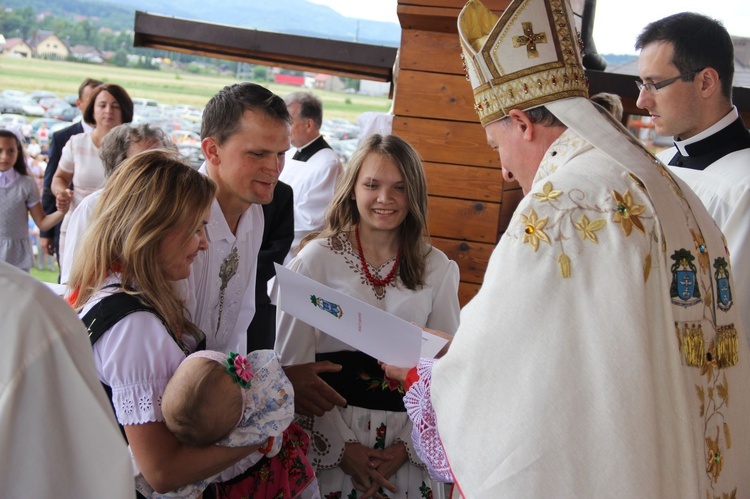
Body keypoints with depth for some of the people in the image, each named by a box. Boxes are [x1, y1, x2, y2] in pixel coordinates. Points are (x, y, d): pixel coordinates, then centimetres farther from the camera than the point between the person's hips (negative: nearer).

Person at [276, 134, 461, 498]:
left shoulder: (438, 268, 1)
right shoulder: (317, 259, -6)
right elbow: (293, 362, -7)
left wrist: (408, 446, -6)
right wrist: (342, 447, -10)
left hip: (407, 439, 2)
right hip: (330, 431, -2)